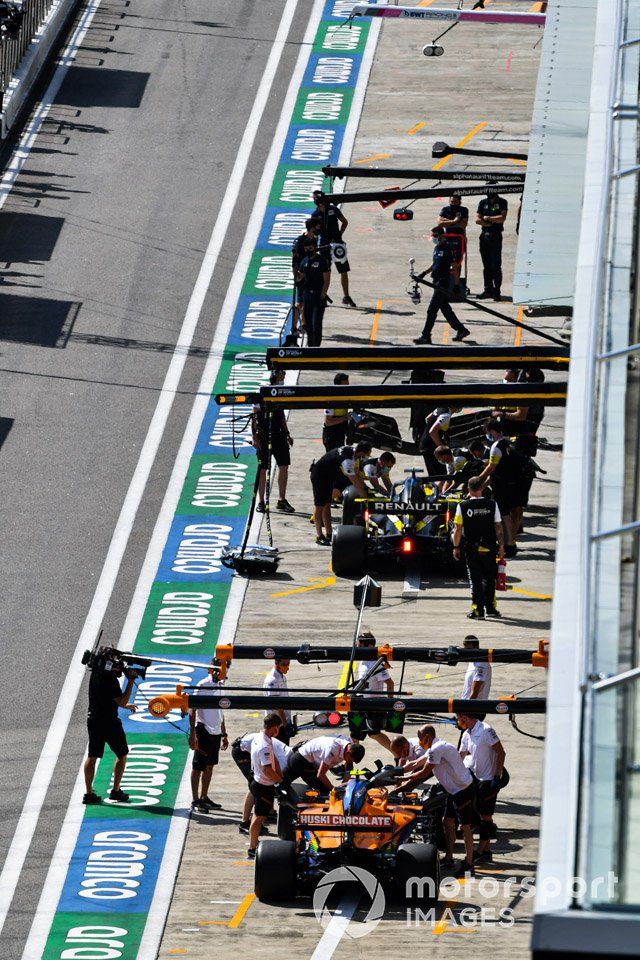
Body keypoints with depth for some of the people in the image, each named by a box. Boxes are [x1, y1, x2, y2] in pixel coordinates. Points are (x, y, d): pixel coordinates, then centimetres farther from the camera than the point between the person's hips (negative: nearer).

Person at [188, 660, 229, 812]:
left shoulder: (220, 685, 12)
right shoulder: (203, 685, -12)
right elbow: (192, 710, -15)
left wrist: (224, 734, 22)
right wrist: (192, 734, -20)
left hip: (216, 732, 8)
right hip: (204, 730, -8)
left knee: (209, 766, 13)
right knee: (198, 767, -2)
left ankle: (204, 798, 22)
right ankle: (195, 801, 2)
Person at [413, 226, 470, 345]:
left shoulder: (447, 249, -14)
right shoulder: (436, 248, 13)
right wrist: (424, 273, 18)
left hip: (444, 283, -9)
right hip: (437, 282, 9)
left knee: (432, 310, -8)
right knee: (445, 308, 15)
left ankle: (425, 336, -5)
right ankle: (461, 330, 25)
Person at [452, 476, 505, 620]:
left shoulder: (462, 506, -6)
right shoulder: (492, 504, -2)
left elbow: (458, 529, -4)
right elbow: (498, 528, 1)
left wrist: (456, 547, 6)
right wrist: (501, 546, 8)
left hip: (472, 548, -1)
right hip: (490, 548, 1)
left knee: (475, 579, 5)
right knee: (489, 578, 16)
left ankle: (477, 611, 2)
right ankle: (490, 608, 21)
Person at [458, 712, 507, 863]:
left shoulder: (486, 730, -16)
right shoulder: (467, 734, 10)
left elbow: (501, 753, -17)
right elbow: (461, 756, 19)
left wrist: (498, 776, -20)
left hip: (490, 779, -9)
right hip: (478, 779, 9)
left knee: (486, 816, -5)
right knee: (482, 815, 11)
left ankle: (480, 852, -3)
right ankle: (487, 852, 17)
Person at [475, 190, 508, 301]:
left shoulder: (502, 202, 0)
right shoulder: (483, 203, 10)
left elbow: (502, 218, -11)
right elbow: (477, 220, 3)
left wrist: (488, 218, -6)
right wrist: (490, 223, -9)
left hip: (496, 236, -4)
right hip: (484, 236, 4)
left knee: (496, 266, -6)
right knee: (486, 266, 7)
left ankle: (497, 291, -4)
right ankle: (488, 290, 12)